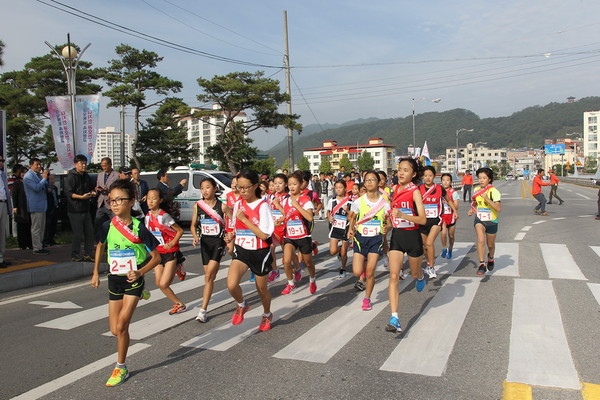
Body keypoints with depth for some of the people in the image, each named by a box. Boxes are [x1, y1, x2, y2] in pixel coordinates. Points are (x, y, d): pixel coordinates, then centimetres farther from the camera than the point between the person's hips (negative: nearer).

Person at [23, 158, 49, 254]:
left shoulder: (39, 175, 14)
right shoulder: (28, 176, -11)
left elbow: (45, 187, 17)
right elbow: (36, 188, -23)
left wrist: (45, 177, 2)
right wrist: (44, 178, -17)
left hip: (41, 205, 9)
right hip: (35, 205, -9)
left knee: (41, 227, 13)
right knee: (36, 228, -5)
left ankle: (40, 245, 21)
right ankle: (37, 248, -1)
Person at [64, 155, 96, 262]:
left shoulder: (86, 176, 15)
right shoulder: (71, 177, -9)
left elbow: (91, 188, 28)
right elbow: (68, 193, -15)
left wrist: (92, 193, 5)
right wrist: (82, 197, -26)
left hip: (85, 209, 8)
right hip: (75, 210, -8)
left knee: (89, 232, 10)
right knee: (78, 234, -4)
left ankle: (88, 255, 20)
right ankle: (75, 256, 9)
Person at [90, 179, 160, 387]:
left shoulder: (139, 228, -15)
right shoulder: (108, 226, -5)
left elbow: (156, 257, -9)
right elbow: (100, 246, 16)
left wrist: (140, 272, -23)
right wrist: (95, 273, 12)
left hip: (133, 279, -4)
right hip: (114, 278, 4)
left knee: (121, 326, -10)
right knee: (115, 330, 9)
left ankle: (121, 368, 12)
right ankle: (139, 296, 37)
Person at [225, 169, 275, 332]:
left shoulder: (263, 206, -14)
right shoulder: (238, 204, 3)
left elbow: (264, 235, -20)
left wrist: (244, 219, -21)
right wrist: (232, 236, -2)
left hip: (260, 253, -3)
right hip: (241, 251, 4)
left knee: (262, 289, 13)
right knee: (231, 284, -20)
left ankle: (267, 315, 44)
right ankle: (242, 305, 13)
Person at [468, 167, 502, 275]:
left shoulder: (494, 191, -16)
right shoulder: (476, 190, 0)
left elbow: (499, 209, -25)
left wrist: (487, 199, -32)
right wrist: (472, 209, 5)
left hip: (491, 221, -2)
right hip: (479, 219, 2)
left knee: (490, 244, 16)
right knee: (481, 240, -23)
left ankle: (491, 258, 48)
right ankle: (482, 264, -19)